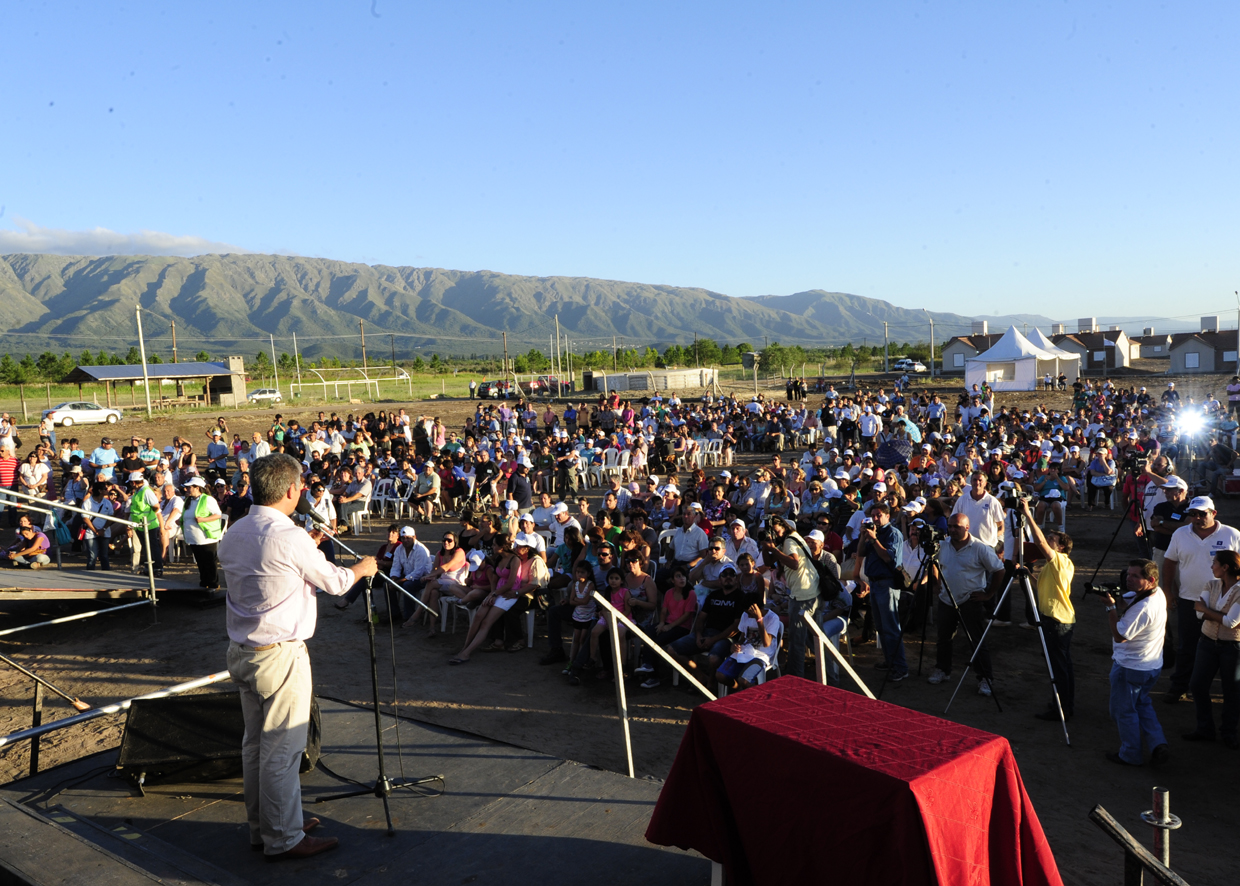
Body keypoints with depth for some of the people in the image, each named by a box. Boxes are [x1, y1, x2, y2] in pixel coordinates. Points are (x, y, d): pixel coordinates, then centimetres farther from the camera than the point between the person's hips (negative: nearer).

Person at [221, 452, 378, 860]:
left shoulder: (232, 536, 4)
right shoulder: (290, 537, -20)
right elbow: (335, 582, -7)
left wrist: (308, 546, 25)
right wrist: (363, 567, 12)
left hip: (242, 653, 9)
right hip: (279, 655, -8)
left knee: (255, 743, 18)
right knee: (282, 749, 2)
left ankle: (261, 826, 31)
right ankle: (283, 838, 14)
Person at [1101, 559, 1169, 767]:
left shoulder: (1143, 608, -32)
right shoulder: (1157, 594, -2)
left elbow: (1119, 636, -25)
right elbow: (1129, 604, 13)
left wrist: (1111, 606, -25)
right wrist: (1118, 599, -3)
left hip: (1130, 668, -9)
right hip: (1153, 664, 9)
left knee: (1123, 710, 9)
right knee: (1142, 704, 27)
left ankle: (1130, 755, 22)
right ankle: (1159, 745, 19)